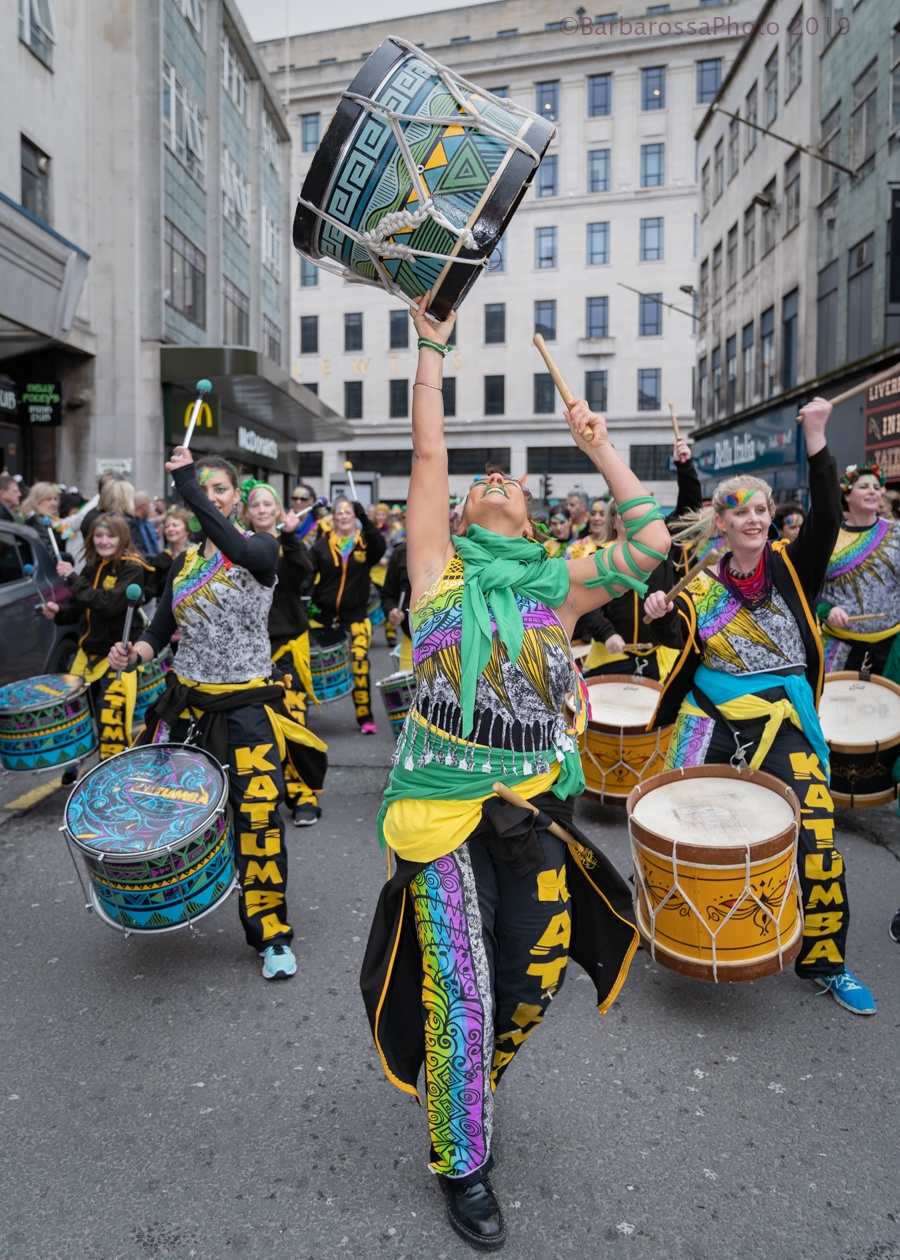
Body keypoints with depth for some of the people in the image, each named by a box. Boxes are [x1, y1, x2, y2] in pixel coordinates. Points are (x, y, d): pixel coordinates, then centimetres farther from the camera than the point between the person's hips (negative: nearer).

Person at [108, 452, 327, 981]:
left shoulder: (262, 547, -5)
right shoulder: (185, 561, 10)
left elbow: (237, 549, -30)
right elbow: (162, 627, 9)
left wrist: (186, 484, -28)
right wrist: (135, 653, -13)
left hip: (247, 705, -5)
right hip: (187, 700, 5)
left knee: (259, 814, -12)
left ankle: (272, 932, 5)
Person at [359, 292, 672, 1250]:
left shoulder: (557, 584, 6)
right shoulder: (439, 568, 0)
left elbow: (651, 543, -2)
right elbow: (428, 455, -4)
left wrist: (598, 446, 0)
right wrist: (431, 350, -2)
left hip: (535, 809, 3)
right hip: (444, 809, -3)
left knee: (534, 974, 15)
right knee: (460, 991, 3)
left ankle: (467, 1080, 47)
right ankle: (461, 1164, 28)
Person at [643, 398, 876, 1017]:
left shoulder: (791, 566, 0)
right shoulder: (703, 588, 4)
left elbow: (827, 517, -15)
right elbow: (682, 645, 6)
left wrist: (817, 439, -23)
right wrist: (661, 617, -15)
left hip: (783, 722, -1)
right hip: (710, 718, 2)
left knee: (816, 837, -8)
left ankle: (825, 959, 14)